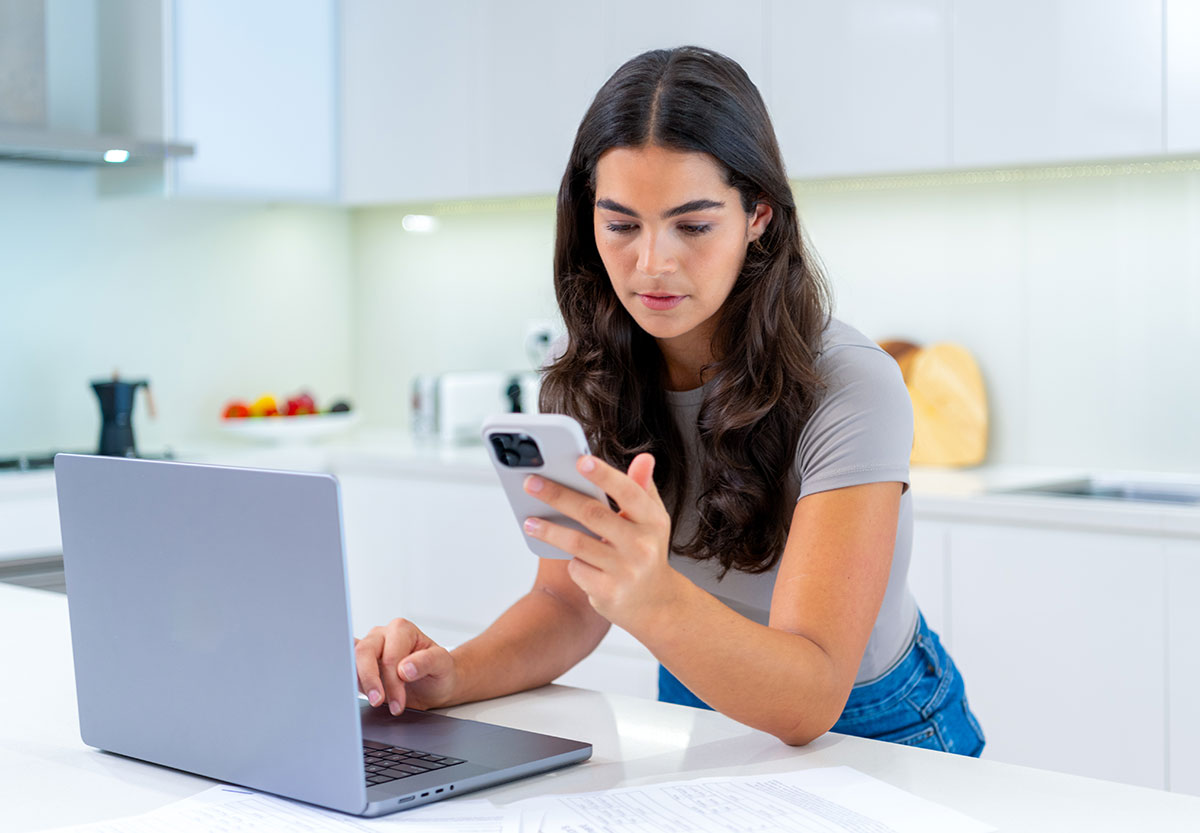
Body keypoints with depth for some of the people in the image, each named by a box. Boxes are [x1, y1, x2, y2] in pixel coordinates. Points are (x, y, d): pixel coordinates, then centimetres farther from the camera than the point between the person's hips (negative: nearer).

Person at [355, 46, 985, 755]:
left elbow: (809, 702, -32)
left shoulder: (850, 389, -25)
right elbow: (570, 601, -3)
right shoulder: (592, 377, -7)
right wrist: (455, 675, -24)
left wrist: (653, 600, -51)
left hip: (875, 736, -4)